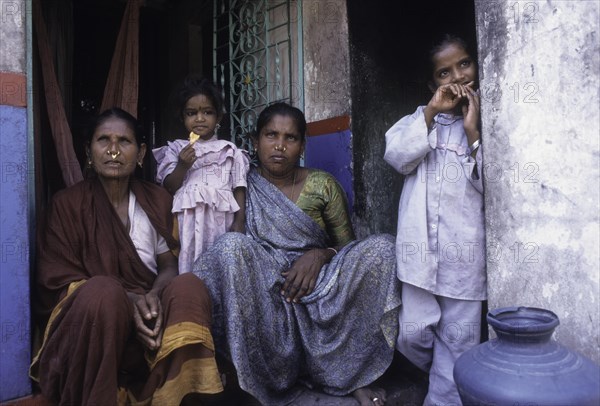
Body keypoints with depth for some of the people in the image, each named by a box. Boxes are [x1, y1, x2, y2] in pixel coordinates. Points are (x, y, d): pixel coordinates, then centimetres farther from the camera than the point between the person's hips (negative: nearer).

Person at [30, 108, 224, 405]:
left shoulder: (157, 199, 8)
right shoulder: (68, 203, 0)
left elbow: (168, 265, 4)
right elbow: (60, 279, -4)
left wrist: (154, 296, -22)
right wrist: (126, 300, -22)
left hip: (149, 313, 3)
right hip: (88, 311, -2)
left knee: (189, 286, -28)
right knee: (104, 290, -36)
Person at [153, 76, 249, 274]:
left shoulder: (230, 150, 9)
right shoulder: (176, 149, 10)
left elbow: (239, 189, 5)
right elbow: (169, 188, 5)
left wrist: (239, 221, -5)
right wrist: (182, 166, -11)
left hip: (222, 221, 0)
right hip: (188, 221, 0)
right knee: (189, 261, -2)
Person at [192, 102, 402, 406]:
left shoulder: (322, 185, 4)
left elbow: (348, 246, 8)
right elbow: (227, 250, 5)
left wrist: (320, 255, -14)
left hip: (318, 282, 2)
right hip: (264, 293, -1)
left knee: (382, 248, -20)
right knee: (231, 246, -31)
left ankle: (352, 372, -9)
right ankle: (270, 372, -19)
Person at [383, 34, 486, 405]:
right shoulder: (423, 116, 11)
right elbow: (397, 157, -8)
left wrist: (473, 131, -12)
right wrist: (433, 111, -10)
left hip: (465, 250, -1)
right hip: (420, 247, 2)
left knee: (457, 341, 7)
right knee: (414, 334, 7)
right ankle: (442, 374, 37)